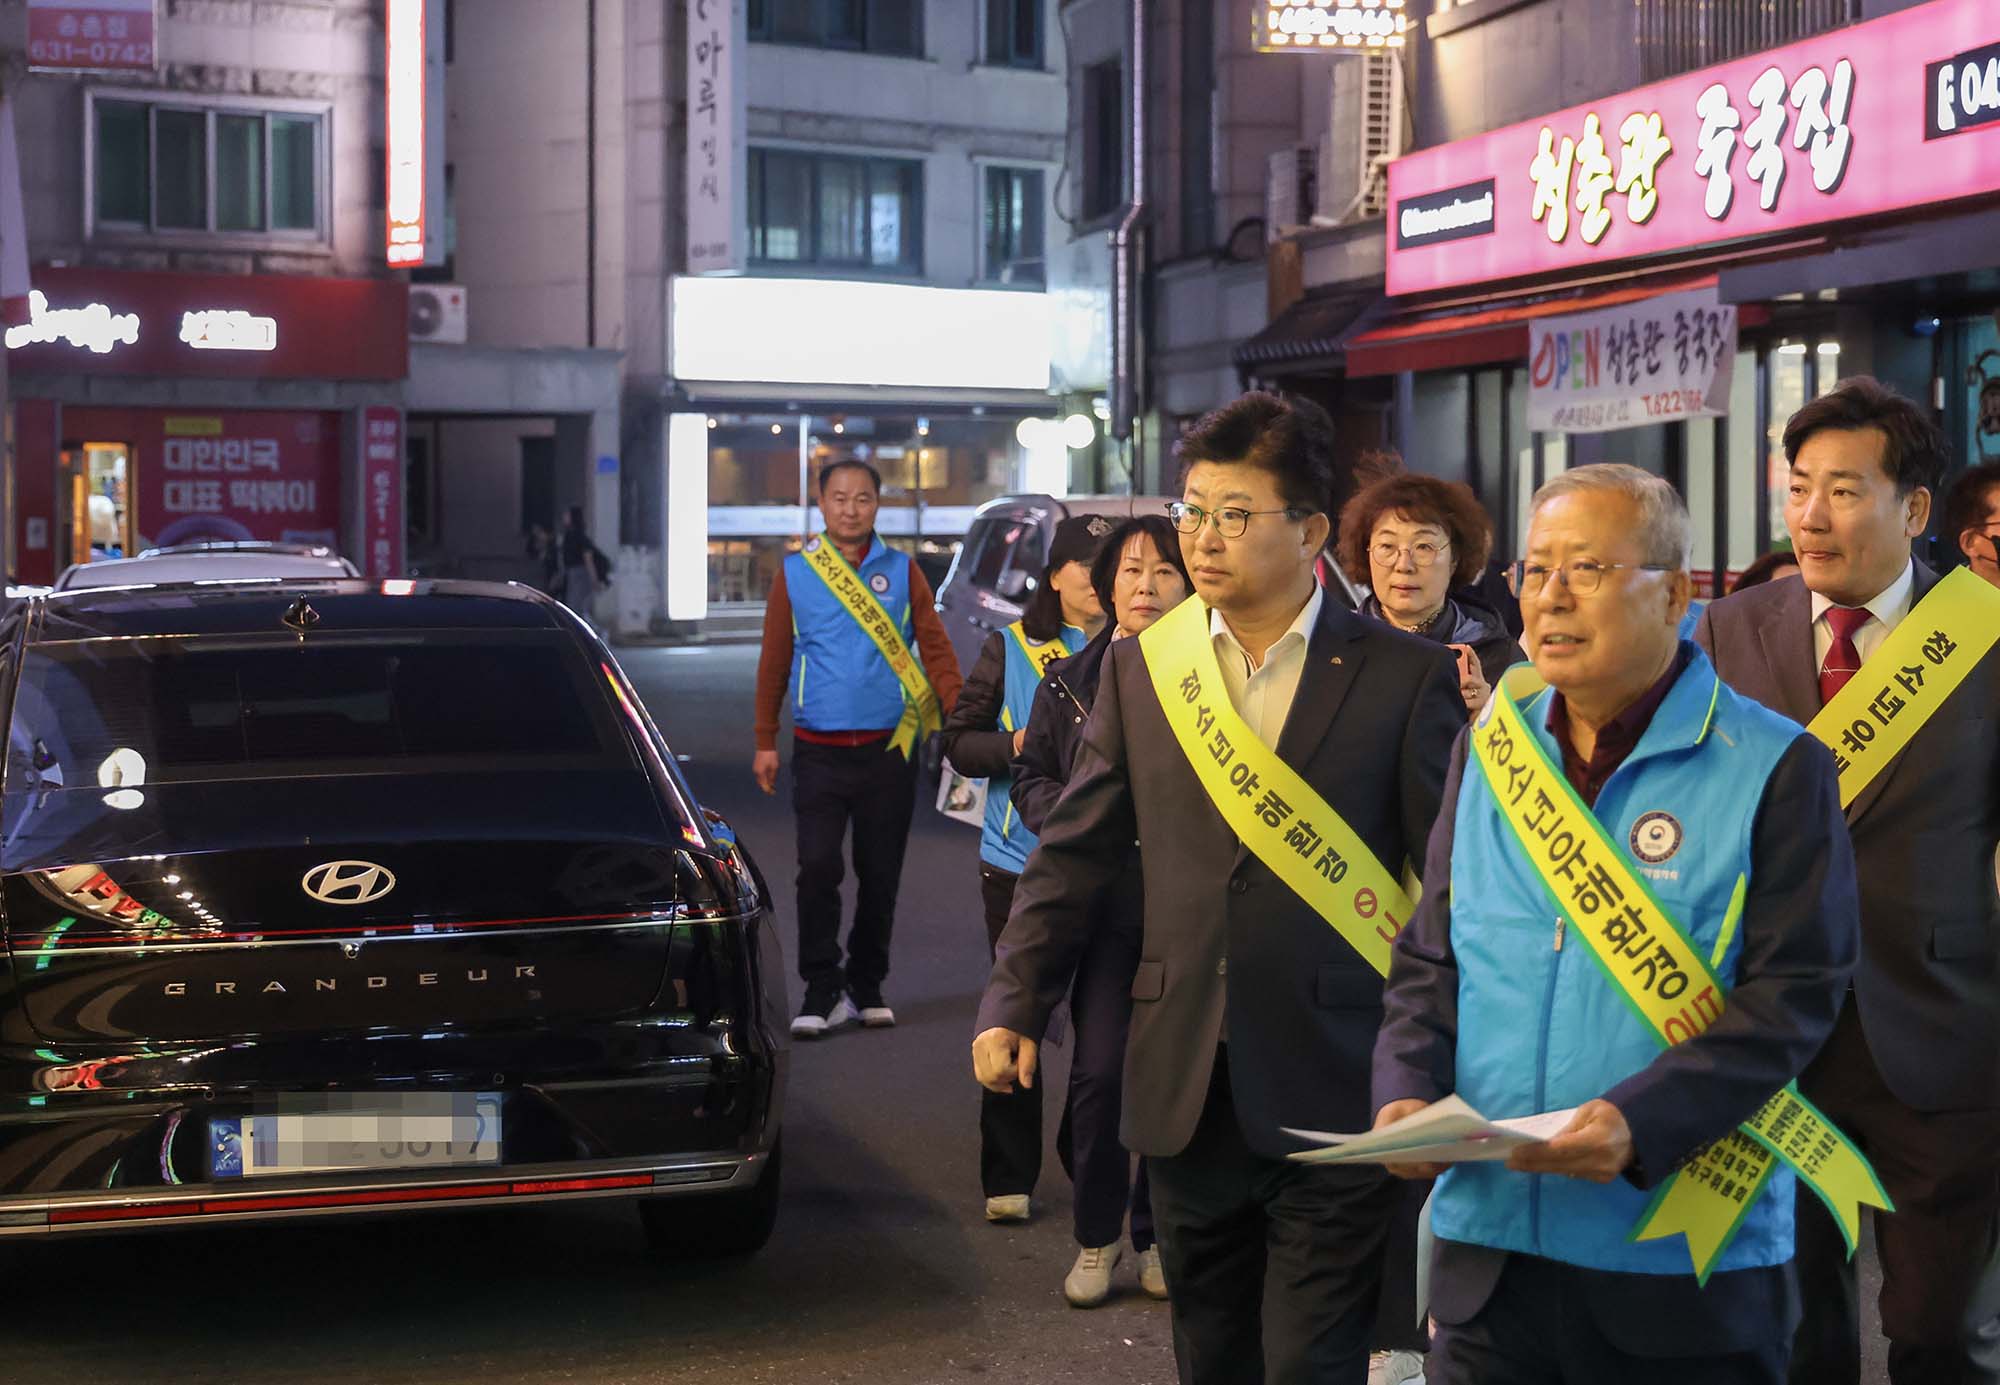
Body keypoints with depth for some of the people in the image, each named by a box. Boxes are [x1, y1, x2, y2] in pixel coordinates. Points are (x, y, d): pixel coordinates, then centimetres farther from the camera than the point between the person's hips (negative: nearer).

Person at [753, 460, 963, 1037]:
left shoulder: (902, 572, 5)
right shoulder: (794, 573, 4)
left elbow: (935, 650, 2)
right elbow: (773, 662, 7)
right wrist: (765, 742, 6)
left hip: (888, 750, 1)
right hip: (819, 751, -1)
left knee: (881, 876, 7)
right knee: (817, 868, -10)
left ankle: (867, 986, 21)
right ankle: (823, 991, -1)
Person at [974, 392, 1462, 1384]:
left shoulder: (1403, 678, -4)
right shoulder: (1140, 668, 6)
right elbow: (1073, 853, 9)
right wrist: (1013, 1005, 1)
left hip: (1334, 1089, -4)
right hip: (1184, 1087, 4)